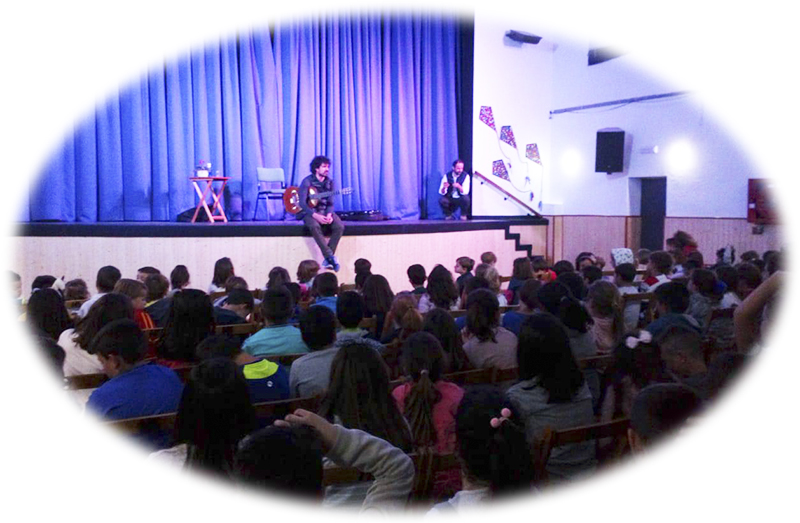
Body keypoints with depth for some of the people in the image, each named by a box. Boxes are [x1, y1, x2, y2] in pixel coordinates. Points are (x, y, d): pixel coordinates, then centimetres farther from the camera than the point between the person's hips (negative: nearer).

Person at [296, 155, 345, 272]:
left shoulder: (329, 182, 6)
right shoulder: (307, 181, -10)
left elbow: (330, 203, 6)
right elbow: (302, 203, -16)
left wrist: (329, 214, -17)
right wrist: (316, 216, -28)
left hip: (324, 210, 5)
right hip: (309, 211, -4)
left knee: (340, 226, -24)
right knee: (314, 226, -38)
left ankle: (327, 260, -21)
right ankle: (330, 256, -33)